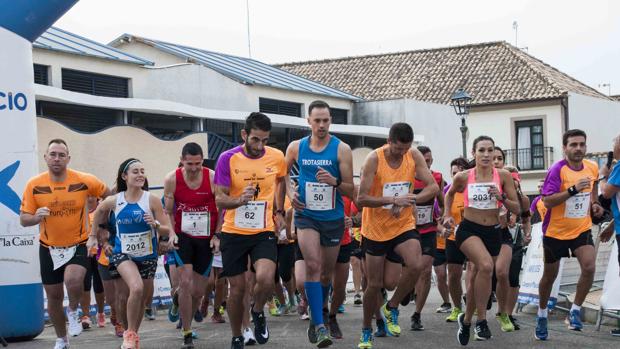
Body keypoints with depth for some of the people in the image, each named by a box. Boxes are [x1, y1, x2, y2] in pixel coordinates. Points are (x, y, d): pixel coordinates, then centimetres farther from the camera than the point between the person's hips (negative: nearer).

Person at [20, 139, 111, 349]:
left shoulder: (84, 181, -11)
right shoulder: (34, 185, -9)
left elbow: (109, 196, 5)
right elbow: (23, 220, -6)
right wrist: (36, 217, -29)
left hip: (78, 245, -2)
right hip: (49, 248, 2)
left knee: (73, 280, -29)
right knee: (54, 296, 11)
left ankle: (73, 311, 5)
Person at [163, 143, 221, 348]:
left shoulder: (213, 178, -11)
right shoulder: (172, 179, -8)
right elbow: (168, 211, 1)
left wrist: (217, 235, -5)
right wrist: (171, 233, -13)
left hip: (206, 238, 1)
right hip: (182, 236, -1)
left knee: (199, 291, 6)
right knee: (185, 283, -15)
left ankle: (186, 322, 34)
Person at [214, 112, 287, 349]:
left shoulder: (277, 157, -4)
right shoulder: (228, 159, -10)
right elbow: (219, 199, -8)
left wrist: (279, 211, 13)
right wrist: (239, 200, -28)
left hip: (264, 232, 0)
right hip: (234, 233, 0)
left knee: (265, 278, -23)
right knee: (237, 289, 5)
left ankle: (258, 313, 10)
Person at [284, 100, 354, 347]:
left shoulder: (341, 149, -6)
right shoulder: (296, 148, 0)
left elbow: (350, 191, -5)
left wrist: (335, 182, -25)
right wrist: (290, 193, 1)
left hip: (333, 218, 1)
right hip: (306, 216, 0)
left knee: (327, 273, 12)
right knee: (313, 266, -18)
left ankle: (316, 320, 33)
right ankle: (319, 325, -19)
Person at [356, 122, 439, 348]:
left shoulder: (414, 156, -6)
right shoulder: (374, 159, -17)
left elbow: (433, 187, -9)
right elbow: (361, 199, -21)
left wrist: (410, 201, -25)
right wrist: (394, 200, -31)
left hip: (404, 226, 2)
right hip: (376, 229, -2)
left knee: (416, 265, -25)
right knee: (375, 284, 5)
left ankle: (391, 308, 0)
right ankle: (366, 330, 28)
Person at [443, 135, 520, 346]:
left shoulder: (503, 176, -4)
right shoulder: (463, 177, -4)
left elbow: (516, 209, -1)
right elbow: (450, 194, 19)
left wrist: (501, 197, -18)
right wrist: (447, 214, 7)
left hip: (493, 232, 3)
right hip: (469, 230, -3)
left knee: (478, 280, 13)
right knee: (486, 265, -31)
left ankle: (466, 320, 39)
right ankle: (481, 321, -20)